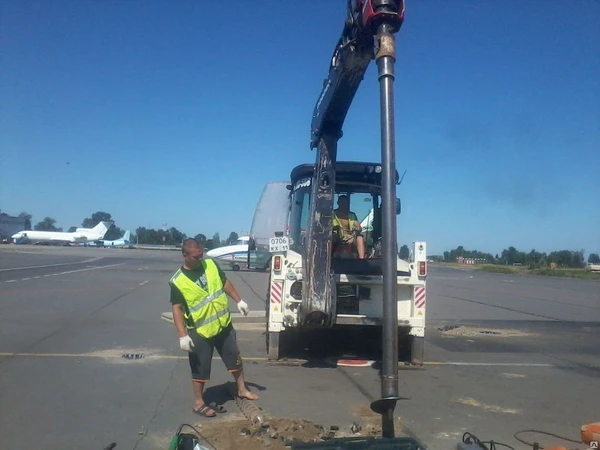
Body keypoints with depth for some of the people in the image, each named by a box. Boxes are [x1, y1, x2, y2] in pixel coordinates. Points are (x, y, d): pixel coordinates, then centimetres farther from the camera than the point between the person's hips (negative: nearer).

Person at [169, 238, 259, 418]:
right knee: (200, 369, 7)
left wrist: (239, 301, 10)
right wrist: (183, 335, -21)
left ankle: (242, 390, 36)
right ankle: (199, 403, 25)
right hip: (200, 331, -5)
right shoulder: (177, 281, -16)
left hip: (224, 325, 5)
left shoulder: (211, 265, -3)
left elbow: (225, 283, 11)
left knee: (235, 359, 16)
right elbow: (177, 309, -15)